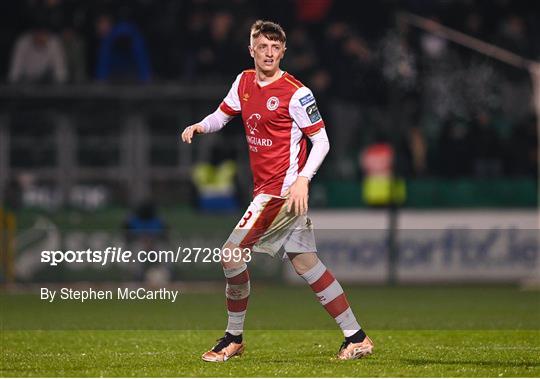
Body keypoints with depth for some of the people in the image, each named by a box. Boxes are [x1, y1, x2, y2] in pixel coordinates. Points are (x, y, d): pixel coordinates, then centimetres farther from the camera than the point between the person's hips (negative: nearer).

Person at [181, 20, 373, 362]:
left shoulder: (295, 93, -13)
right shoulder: (244, 82, 9)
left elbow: (321, 140, -10)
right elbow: (222, 115, 21)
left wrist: (302, 179, -21)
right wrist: (199, 127, -1)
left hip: (283, 189, -8)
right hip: (266, 188, 8)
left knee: (232, 254, -9)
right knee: (305, 261, 9)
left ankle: (233, 339, 6)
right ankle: (356, 337, 12)